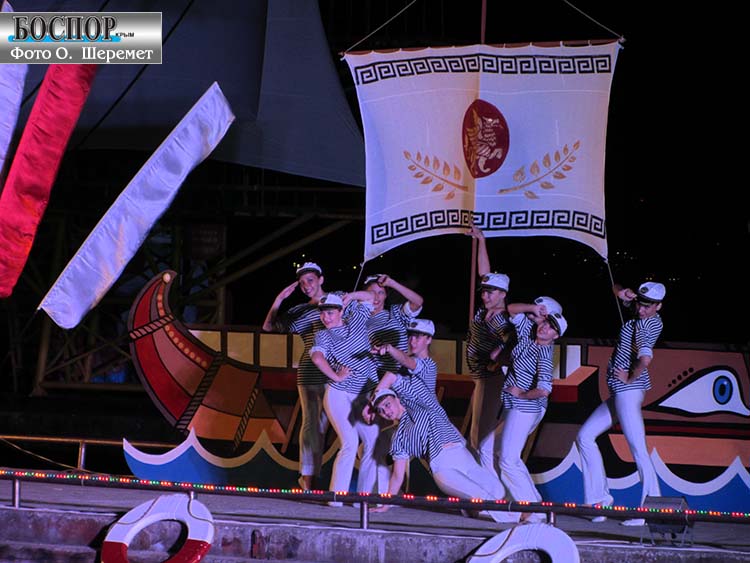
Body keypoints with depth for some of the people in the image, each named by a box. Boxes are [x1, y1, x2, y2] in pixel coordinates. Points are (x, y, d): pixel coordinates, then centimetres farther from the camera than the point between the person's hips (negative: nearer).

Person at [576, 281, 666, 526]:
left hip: (629, 389, -11)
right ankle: (600, 495, 12)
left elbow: (645, 359, -34)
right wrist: (622, 293, 0)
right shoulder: (642, 315, 10)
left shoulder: (645, 325, -16)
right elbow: (618, 291, 24)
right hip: (620, 393, 11)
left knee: (638, 449, -15)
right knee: (585, 436, 13)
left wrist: (630, 378, -15)